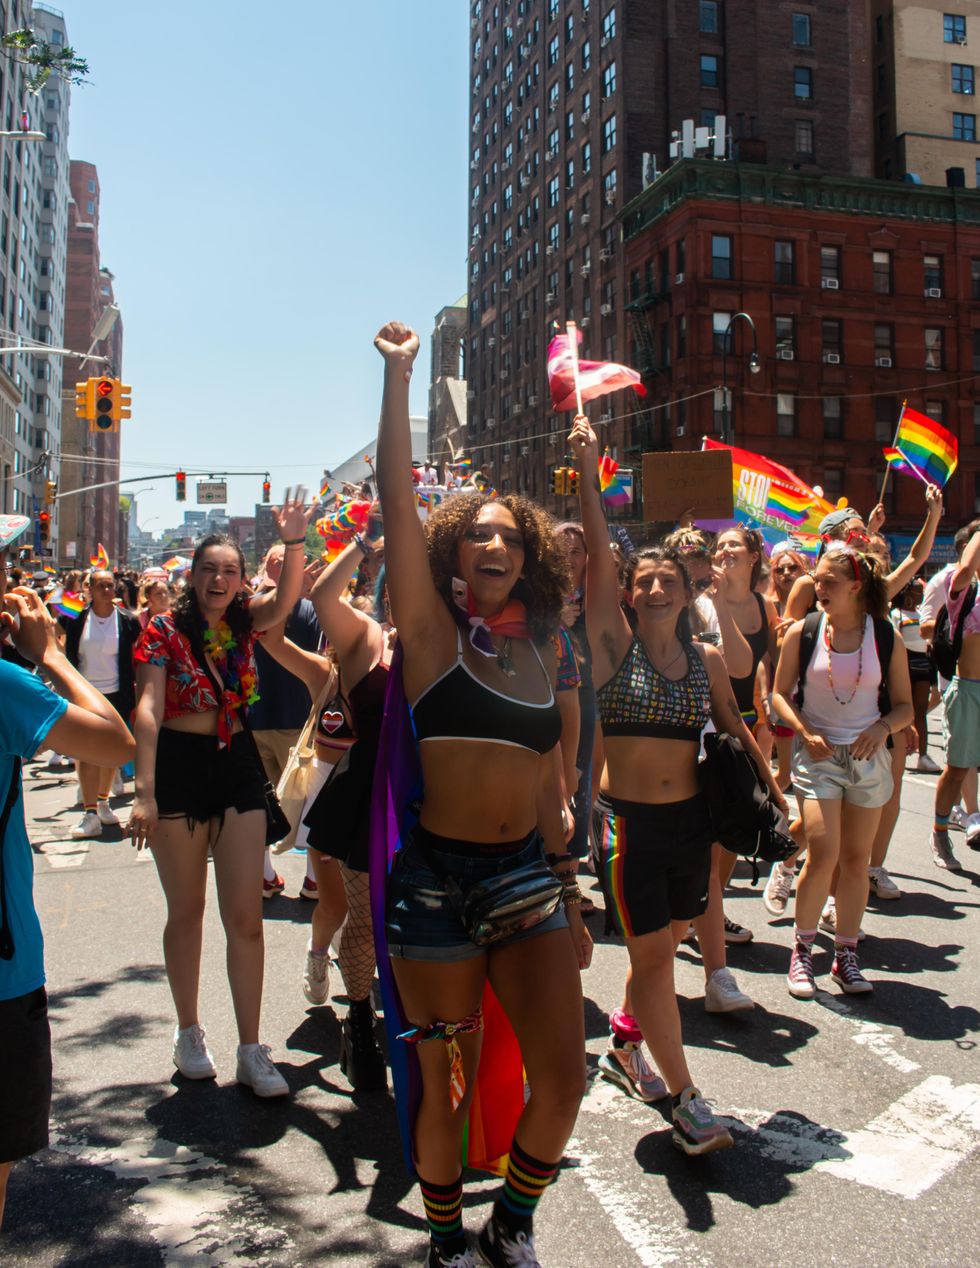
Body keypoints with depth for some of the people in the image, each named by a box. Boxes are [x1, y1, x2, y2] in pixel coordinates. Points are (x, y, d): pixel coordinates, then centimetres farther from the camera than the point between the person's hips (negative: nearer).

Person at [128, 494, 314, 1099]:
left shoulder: (244, 622, 6)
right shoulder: (166, 629, -5)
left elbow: (286, 599, -14)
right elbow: (149, 708, -13)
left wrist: (295, 541, -31)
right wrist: (145, 792, -20)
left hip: (239, 766, 3)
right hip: (178, 766, -2)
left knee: (246, 915, 1)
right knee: (186, 910, 11)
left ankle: (252, 1049, 9)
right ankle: (189, 1032, 29)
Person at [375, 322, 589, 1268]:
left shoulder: (536, 656, 9)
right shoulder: (431, 632, -4)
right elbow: (396, 501, -15)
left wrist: (569, 900, 16)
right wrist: (397, 377, -15)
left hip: (526, 874, 4)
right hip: (438, 877, -4)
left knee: (563, 1079, 2)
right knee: (447, 1085, 9)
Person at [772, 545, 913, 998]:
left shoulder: (886, 638, -2)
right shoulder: (802, 633, -3)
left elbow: (904, 705, 4)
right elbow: (780, 693, 4)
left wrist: (881, 729, -15)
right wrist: (805, 732, -12)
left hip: (868, 757, 2)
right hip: (818, 754, -1)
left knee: (857, 858, 7)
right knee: (823, 854, -12)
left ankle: (846, 954, 22)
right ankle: (802, 949, 8)